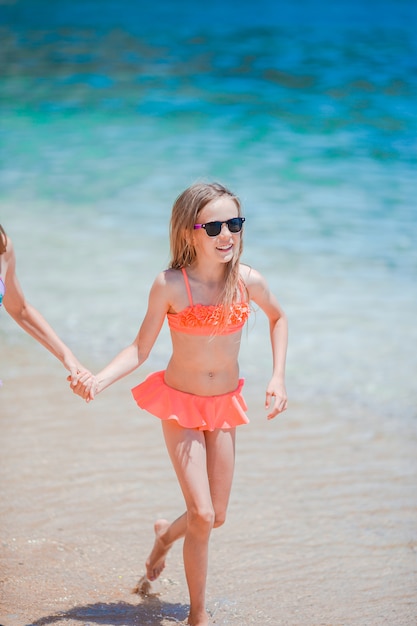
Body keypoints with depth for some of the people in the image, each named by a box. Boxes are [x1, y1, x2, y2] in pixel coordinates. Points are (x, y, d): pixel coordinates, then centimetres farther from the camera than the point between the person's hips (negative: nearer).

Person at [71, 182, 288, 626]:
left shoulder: (248, 281, -11)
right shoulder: (170, 285, -18)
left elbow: (278, 318, 11)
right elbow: (140, 349, -9)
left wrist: (278, 376, 2)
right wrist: (99, 379, -25)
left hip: (224, 405, 3)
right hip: (180, 405, -3)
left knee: (215, 517, 9)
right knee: (202, 515, -10)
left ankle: (167, 533, 46)